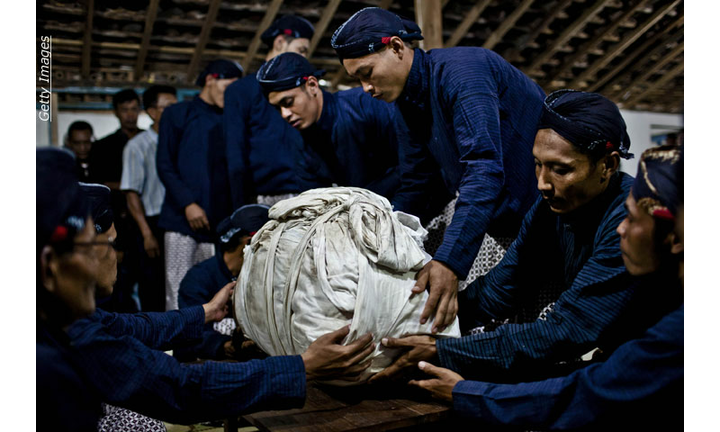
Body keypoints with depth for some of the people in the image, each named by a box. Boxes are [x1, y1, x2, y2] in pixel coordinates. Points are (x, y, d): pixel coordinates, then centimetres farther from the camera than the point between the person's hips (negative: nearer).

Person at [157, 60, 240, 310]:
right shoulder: (178, 114, 9)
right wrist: (188, 204, -10)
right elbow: (165, 166, 2)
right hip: (183, 219, -3)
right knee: (179, 295, -4)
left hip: (219, 223, 3)